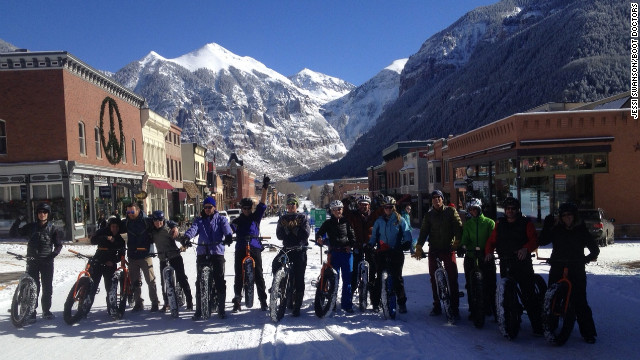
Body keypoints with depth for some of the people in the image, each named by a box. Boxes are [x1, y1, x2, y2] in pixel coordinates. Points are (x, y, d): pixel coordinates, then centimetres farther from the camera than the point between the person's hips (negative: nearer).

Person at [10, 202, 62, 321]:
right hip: (32, 261, 0)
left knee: (47, 287, 4)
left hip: (47, 262, 0)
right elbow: (13, 233, 1)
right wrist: (18, 221, -15)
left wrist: (53, 254, -13)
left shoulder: (52, 228, 4)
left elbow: (59, 245, 5)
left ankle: (46, 310, 17)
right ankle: (31, 312, 8)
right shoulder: (31, 227, 6)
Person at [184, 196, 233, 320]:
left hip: (217, 253, -2)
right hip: (202, 253, 2)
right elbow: (193, 229, -5)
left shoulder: (221, 219, 10)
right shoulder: (199, 220, 15)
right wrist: (187, 236, -28)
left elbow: (227, 229, -9)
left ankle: (221, 309, 5)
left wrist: (229, 237, -33)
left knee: (220, 281, -4)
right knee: (199, 282, 2)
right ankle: (198, 310, 11)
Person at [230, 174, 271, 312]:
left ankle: (263, 301, 7)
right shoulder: (237, 221, 12)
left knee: (258, 275, 0)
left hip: (255, 249, -1)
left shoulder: (256, 217, 9)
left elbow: (262, 204, -1)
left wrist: (265, 187, -12)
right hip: (240, 250, 1)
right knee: (239, 275, 3)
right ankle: (237, 302, 12)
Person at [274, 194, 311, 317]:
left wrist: (294, 228, -17)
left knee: (299, 279, -1)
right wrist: (286, 229, -17)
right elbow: (279, 235, 0)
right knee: (276, 264, -23)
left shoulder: (302, 218, 4)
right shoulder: (283, 218, 12)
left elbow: (306, 233, -9)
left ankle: (297, 306, 8)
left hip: (300, 250, -2)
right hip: (287, 248, 3)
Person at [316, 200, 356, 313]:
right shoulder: (328, 223, 8)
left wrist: (350, 245, -8)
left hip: (346, 253, 0)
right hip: (333, 253, 0)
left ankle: (347, 304, 7)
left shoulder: (346, 222, 8)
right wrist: (319, 239, -16)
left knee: (347, 279, 0)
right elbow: (319, 233, 6)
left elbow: (352, 235, 9)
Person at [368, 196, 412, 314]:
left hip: (396, 252, -2)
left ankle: (402, 303, 5)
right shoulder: (379, 221, 12)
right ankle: (375, 301, 14)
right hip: (381, 252, 2)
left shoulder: (400, 220, 6)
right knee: (379, 277, 4)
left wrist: (407, 243, -15)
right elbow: (374, 236, 13)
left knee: (397, 277, -3)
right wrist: (370, 245, -4)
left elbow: (407, 234, 3)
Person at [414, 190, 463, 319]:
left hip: (449, 249, -2)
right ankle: (437, 306, 17)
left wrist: (457, 241, -15)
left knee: (452, 278, -5)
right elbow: (424, 231, 5)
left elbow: (458, 226, -2)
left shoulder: (451, 211, 4)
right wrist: (419, 247, -6)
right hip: (434, 250, 3)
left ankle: (454, 307, 1)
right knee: (434, 279, 6)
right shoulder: (428, 215, 10)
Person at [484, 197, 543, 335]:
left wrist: (526, 248, -28)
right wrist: (489, 252, -5)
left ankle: (537, 326, -1)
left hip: (522, 263, -4)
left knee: (528, 295, -7)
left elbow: (534, 240, -8)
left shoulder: (525, 223, 4)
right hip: (505, 264, 4)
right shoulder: (500, 224, 15)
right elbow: (491, 241, 15)